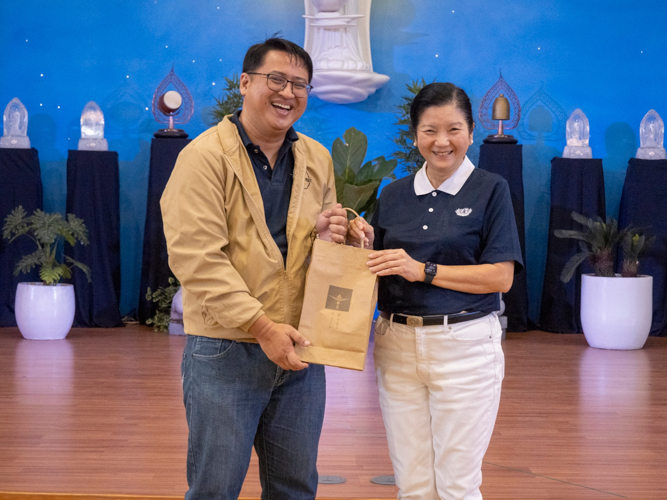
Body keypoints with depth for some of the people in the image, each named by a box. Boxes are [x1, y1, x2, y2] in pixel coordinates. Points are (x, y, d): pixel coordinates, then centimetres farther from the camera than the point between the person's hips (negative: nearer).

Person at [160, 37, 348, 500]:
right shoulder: (205, 156, -8)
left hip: (298, 349, 6)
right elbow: (197, 258, -17)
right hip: (225, 350, -6)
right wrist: (261, 326, -20)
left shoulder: (317, 159, 12)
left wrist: (326, 233, -3)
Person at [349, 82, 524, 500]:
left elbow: (501, 276, -9)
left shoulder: (490, 189, -2)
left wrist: (423, 270, -16)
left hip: (465, 344, -4)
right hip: (397, 344, 4)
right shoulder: (395, 194, 11)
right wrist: (364, 244, -5)